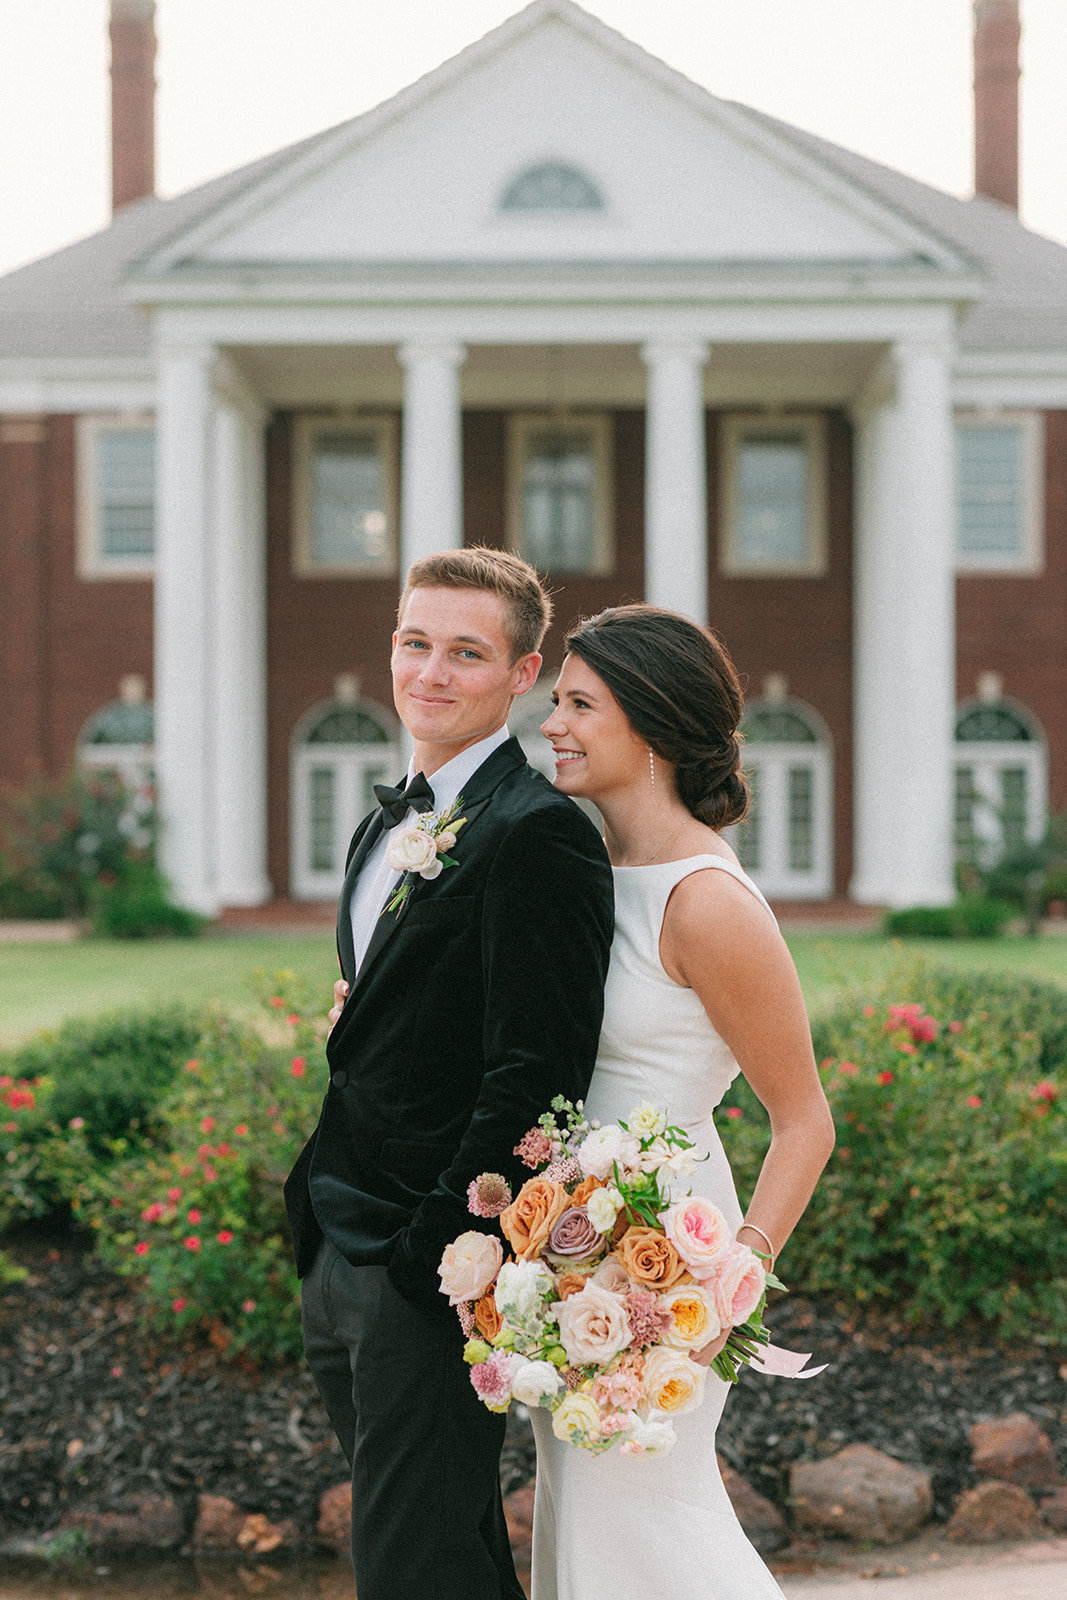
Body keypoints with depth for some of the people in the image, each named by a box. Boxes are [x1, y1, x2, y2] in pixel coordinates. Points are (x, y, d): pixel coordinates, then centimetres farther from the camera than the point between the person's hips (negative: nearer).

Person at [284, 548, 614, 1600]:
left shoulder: (535, 831, -15)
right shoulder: (388, 825, 15)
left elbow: (535, 1073, -20)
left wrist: (438, 1253, -20)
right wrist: (325, 1229, 16)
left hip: (431, 1270, -9)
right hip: (339, 1259, 9)